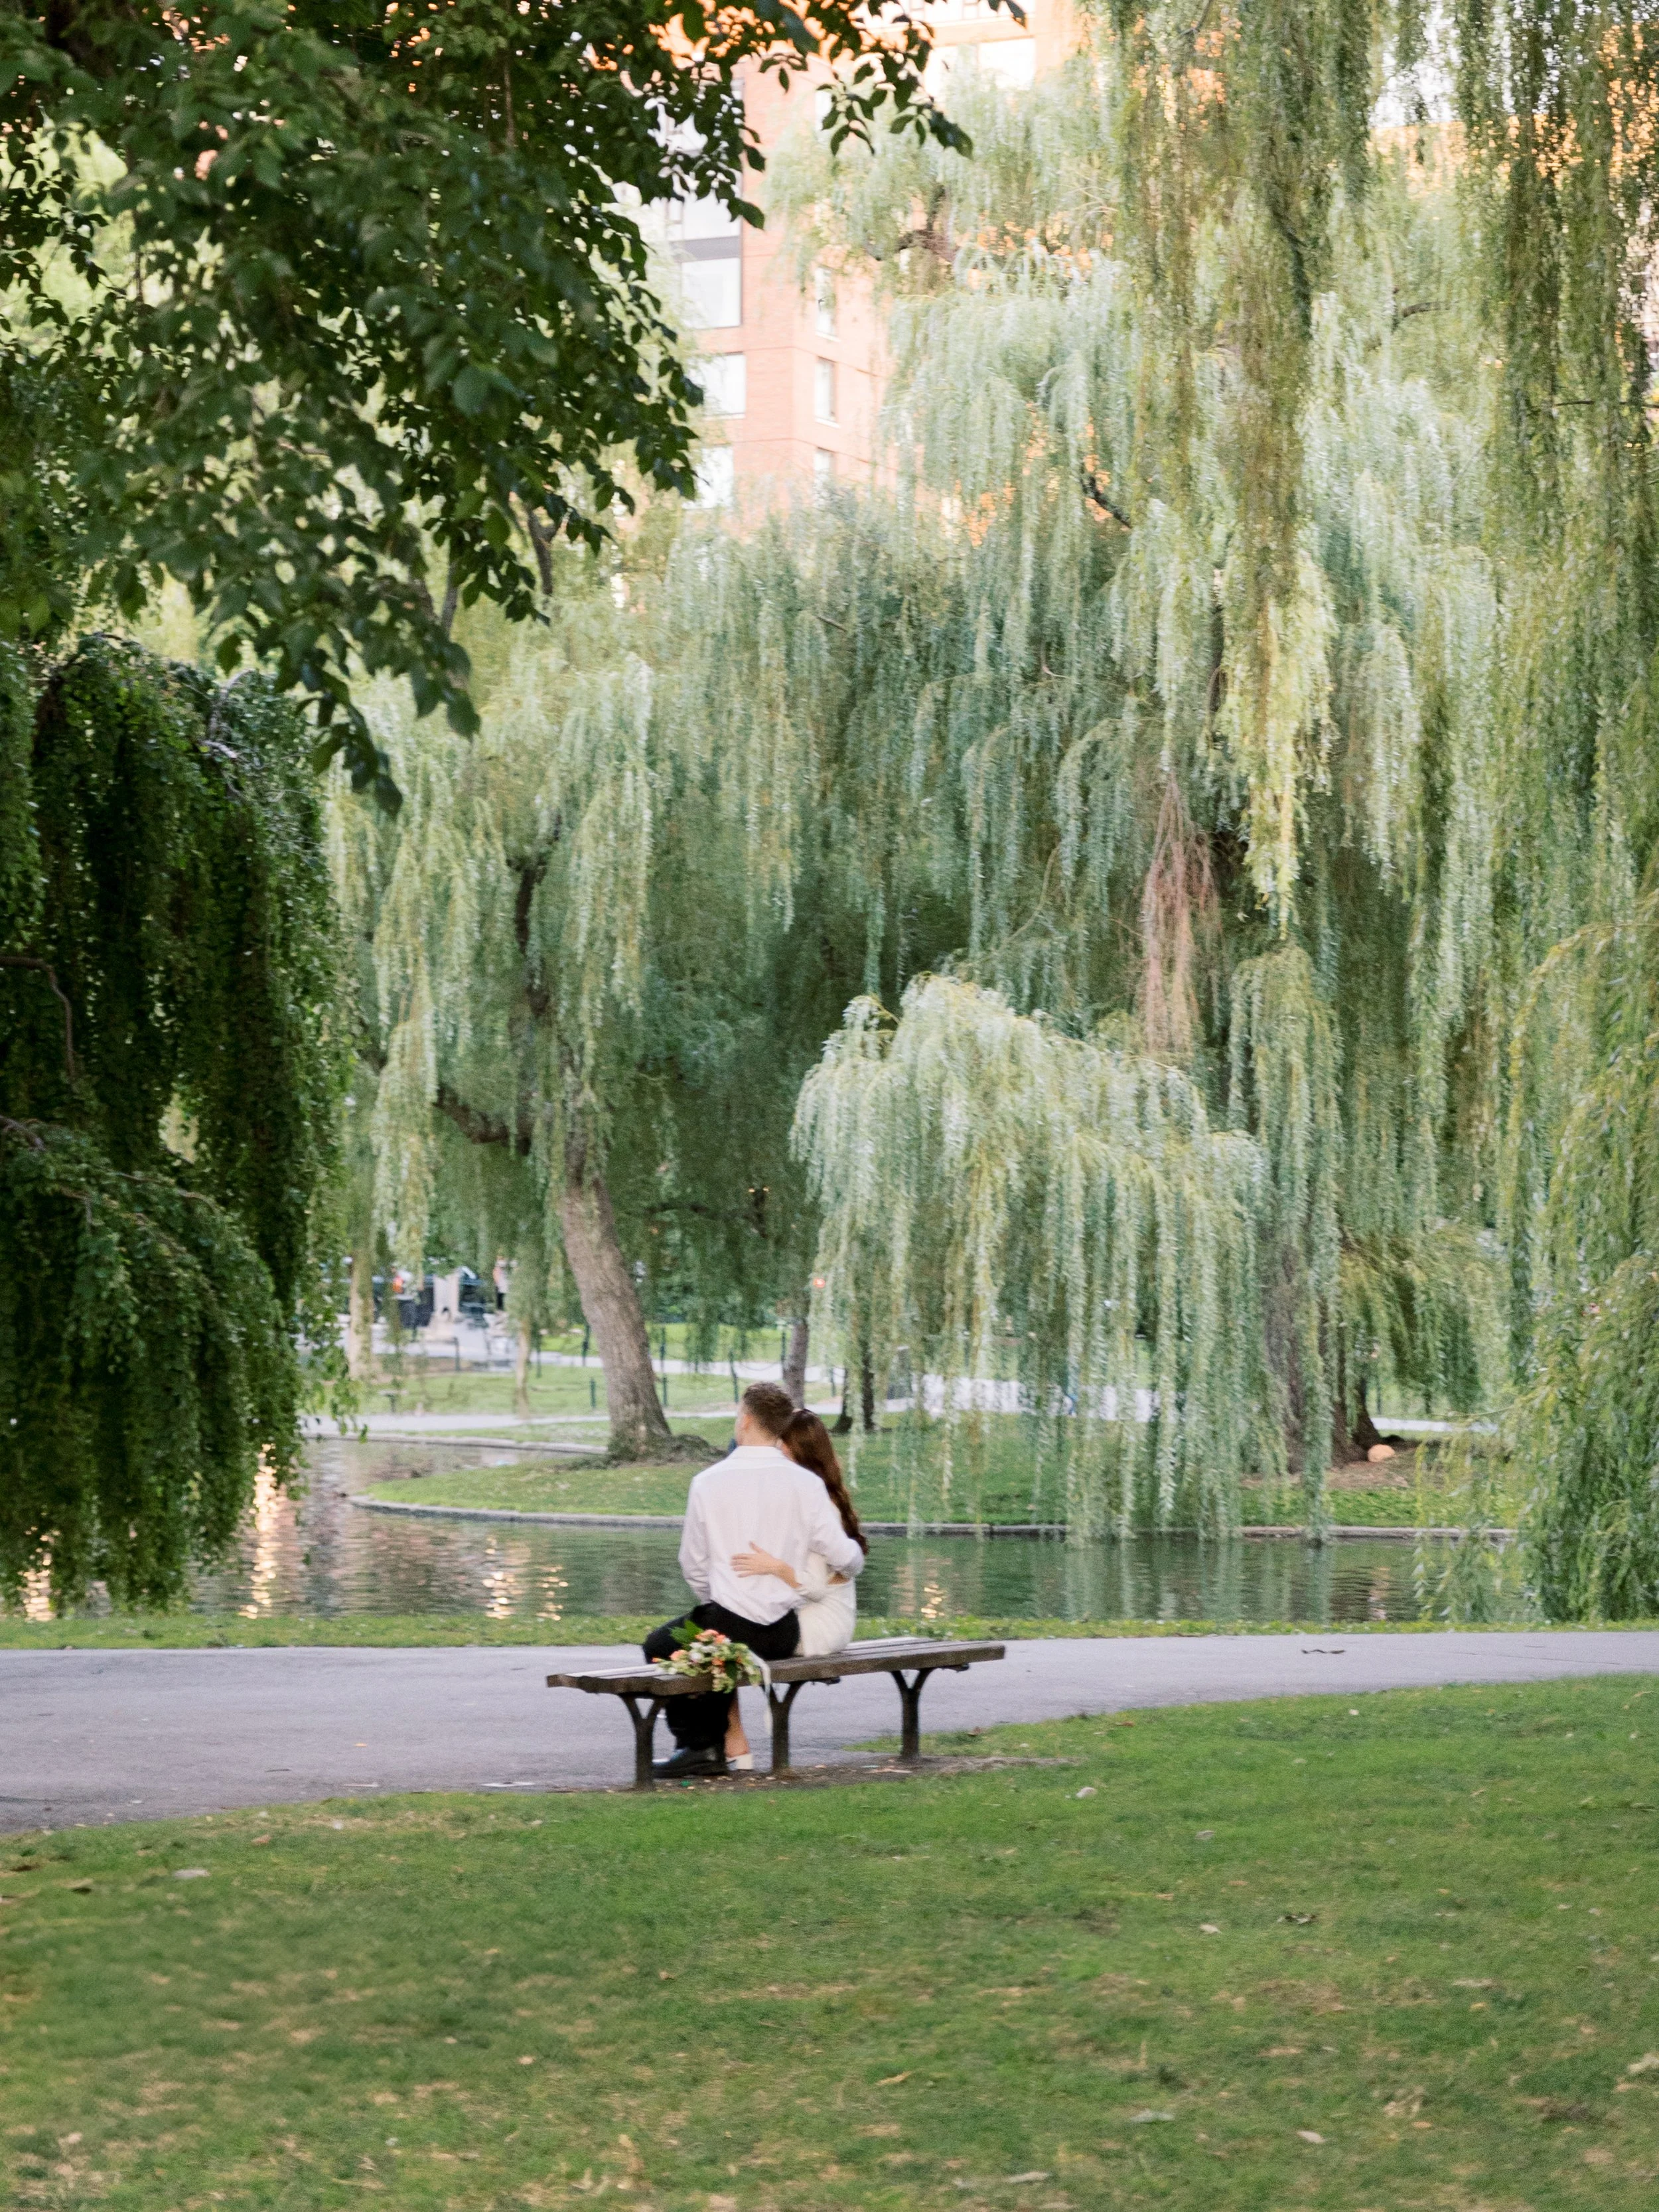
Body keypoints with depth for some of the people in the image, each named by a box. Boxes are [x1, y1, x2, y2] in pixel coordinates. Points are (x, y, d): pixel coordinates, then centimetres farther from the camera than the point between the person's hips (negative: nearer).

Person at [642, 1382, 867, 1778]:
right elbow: (844, 1558, -4)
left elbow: (693, 1565, 1)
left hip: (728, 1625, -4)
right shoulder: (806, 1484, -5)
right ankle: (716, 1747, 35)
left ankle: (696, 1745, 19)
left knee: (660, 1645, 25)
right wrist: (855, 1556, 21)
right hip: (785, 1633, 4)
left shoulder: (708, 1482, -8)